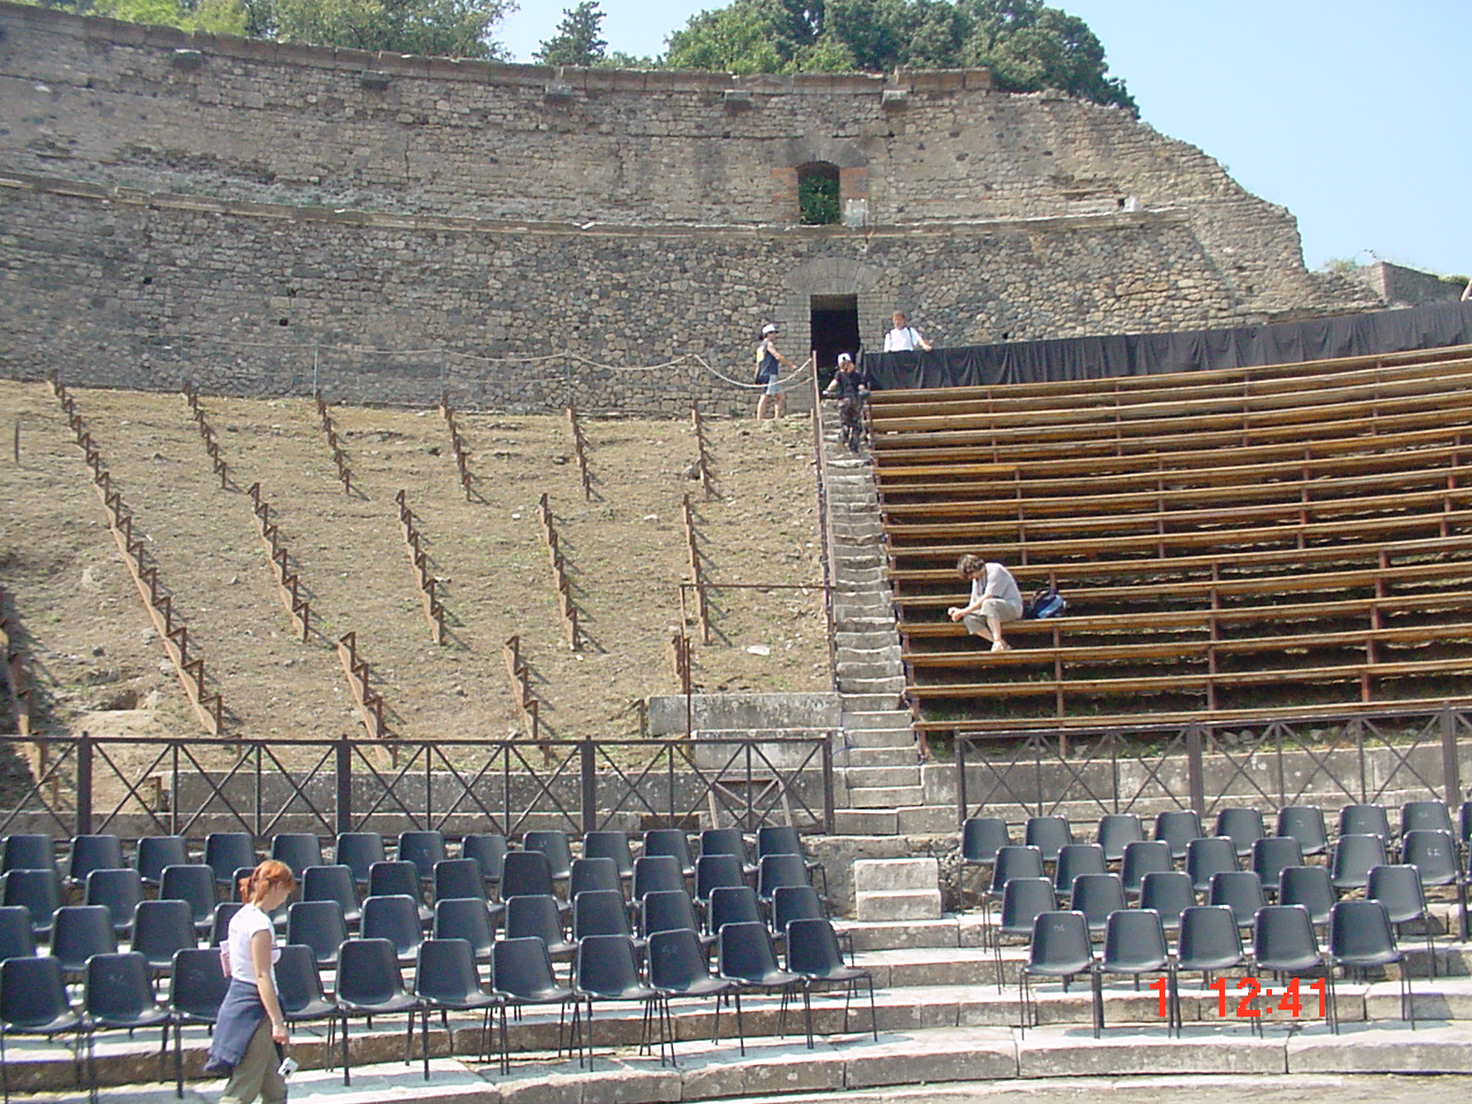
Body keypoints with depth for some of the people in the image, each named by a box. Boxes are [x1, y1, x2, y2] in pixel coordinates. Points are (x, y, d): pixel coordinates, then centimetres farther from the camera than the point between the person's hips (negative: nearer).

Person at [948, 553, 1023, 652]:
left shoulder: (995, 570, -12)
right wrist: (960, 611, -8)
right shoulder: (976, 579, 13)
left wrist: (965, 611, -19)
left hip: (1012, 607, -8)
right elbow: (974, 604, 11)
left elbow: (987, 597, -20)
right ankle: (1004, 646, -20)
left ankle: (998, 642, -34)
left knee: (988, 604, -37)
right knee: (969, 619, -19)